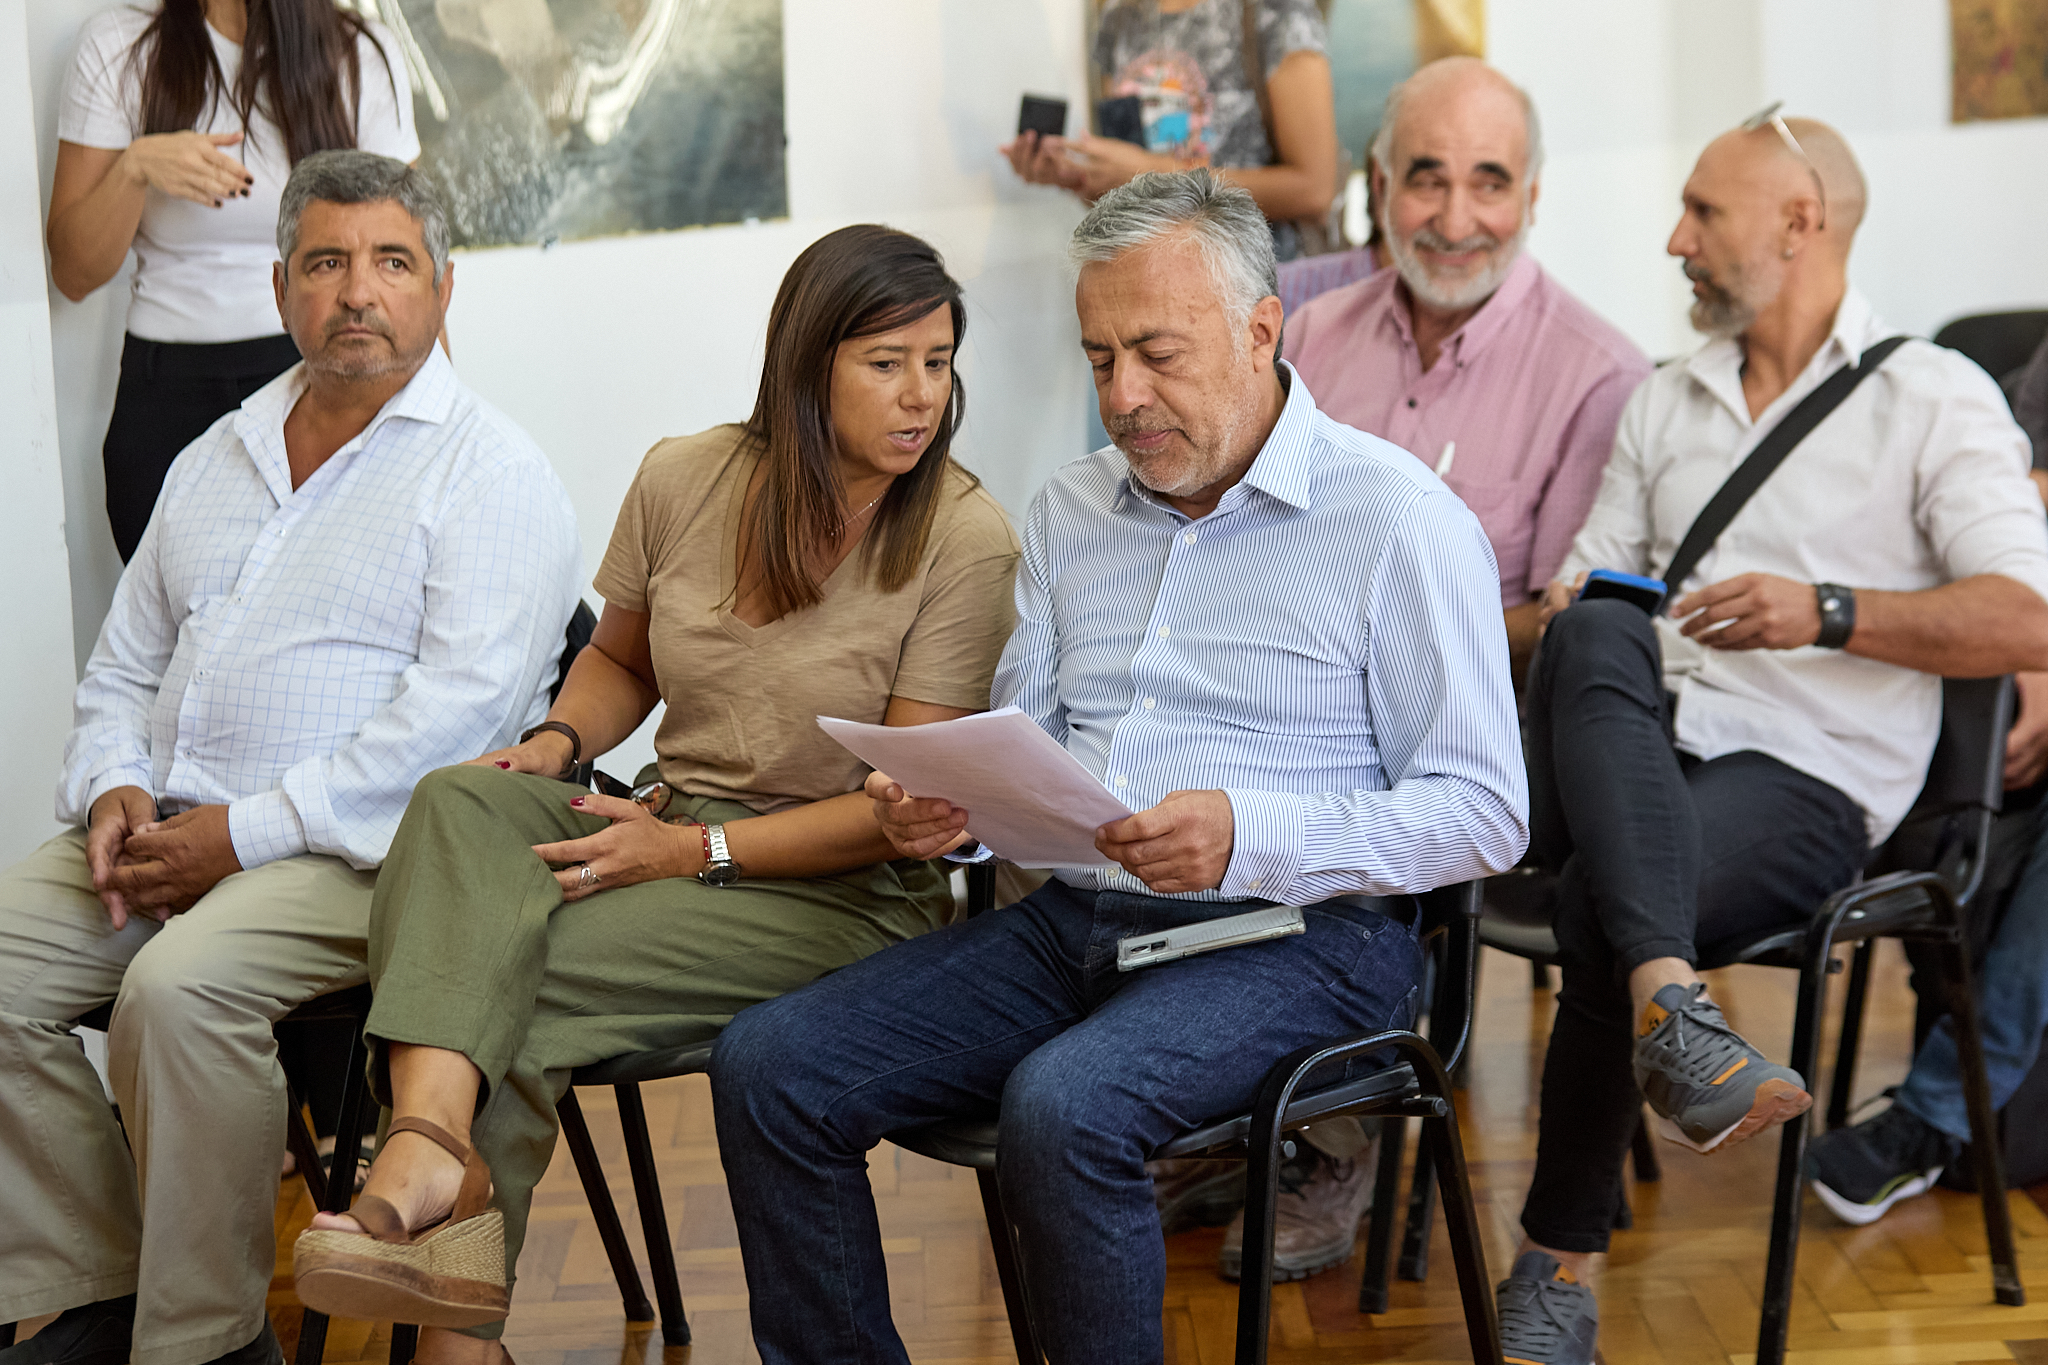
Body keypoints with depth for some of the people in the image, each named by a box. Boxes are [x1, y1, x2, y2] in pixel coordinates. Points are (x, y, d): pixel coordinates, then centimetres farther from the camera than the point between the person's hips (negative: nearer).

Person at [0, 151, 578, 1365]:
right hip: (169, 827, 7)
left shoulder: (491, 474, -4)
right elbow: (126, 669, 23)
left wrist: (243, 835, -18)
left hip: (365, 847, -7)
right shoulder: (216, 459, 19)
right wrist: (115, 788, 0)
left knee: (178, 987, -31)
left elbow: (454, 713, -16)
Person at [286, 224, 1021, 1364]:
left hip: (848, 894, -5)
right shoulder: (687, 480, 4)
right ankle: (428, 1161, -47)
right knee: (464, 803, -27)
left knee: (499, 979, -26)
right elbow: (621, 659, 23)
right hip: (671, 826, 5)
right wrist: (558, 743, 0)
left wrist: (696, 852, -18)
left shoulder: (966, 536, -10)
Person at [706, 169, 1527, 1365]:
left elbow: (1483, 814, -9)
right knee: (768, 1068, -10)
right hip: (1074, 918, 6)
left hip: (1291, 936, -6)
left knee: (1063, 1107, -34)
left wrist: (1250, 839, -23)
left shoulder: (1399, 522, -6)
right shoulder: (1072, 510, 15)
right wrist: (948, 803, -7)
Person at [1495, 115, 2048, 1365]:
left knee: (1603, 908, -33)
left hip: (1806, 774, -4)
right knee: (1600, 637, -32)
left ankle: (1562, 1263, -20)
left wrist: (1830, 615, -17)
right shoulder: (1665, 403, 25)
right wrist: (1570, 617, -3)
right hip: (1634, 757, 4)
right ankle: (1670, 1008, -47)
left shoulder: (1936, 396, 6)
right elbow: (1584, 584, 21)